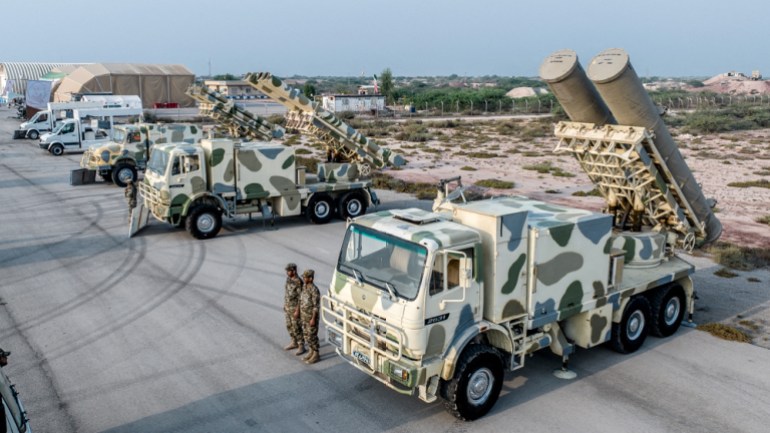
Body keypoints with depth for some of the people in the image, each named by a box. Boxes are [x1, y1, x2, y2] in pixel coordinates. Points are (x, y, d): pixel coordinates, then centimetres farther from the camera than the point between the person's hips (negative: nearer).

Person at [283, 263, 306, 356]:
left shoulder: (298, 282, -24)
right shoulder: (288, 279, 3)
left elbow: (300, 298, -21)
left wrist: (297, 311, -22)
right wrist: (285, 305, 18)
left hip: (295, 308, -8)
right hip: (288, 308, 9)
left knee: (297, 328, -2)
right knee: (290, 326, 17)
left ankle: (301, 347, 9)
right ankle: (294, 343, 32)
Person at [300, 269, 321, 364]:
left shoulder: (314, 290, -24)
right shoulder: (304, 287, 4)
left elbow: (316, 305, -22)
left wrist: (313, 319, -22)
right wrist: (301, 313, 17)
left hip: (311, 317, -9)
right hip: (304, 316, 9)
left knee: (312, 336, -1)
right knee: (307, 335, 15)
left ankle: (316, 355, 11)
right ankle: (312, 352, 27)